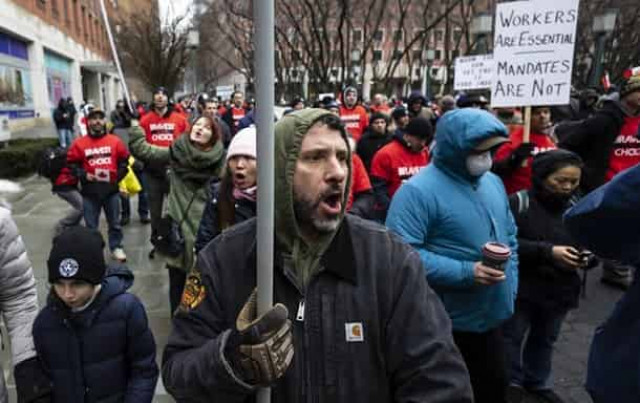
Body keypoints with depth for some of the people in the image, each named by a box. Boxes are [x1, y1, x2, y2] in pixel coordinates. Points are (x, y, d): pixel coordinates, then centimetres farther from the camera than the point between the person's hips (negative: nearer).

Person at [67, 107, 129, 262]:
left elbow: (124, 160, 11)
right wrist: (83, 175, -9)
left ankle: (116, 247, 26)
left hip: (111, 189, 1)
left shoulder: (115, 141, 1)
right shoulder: (79, 143, -2)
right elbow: (72, 163, 4)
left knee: (114, 222, 12)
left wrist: (118, 175, 2)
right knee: (91, 225, 7)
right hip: (89, 192, -1)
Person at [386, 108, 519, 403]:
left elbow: (510, 238, 17)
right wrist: (465, 273, -28)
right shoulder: (419, 191, -21)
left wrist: (510, 287, 7)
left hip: (493, 317, 8)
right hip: (445, 324, -7)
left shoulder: (493, 182, 7)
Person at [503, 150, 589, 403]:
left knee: (545, 340, 22)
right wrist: (547, 251, -29)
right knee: (513, 338, 12)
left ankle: (538, 383, 43)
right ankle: (512, 382, 35)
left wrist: (588, 257, -15)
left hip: (559, 291, 5)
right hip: (520, 289, -4)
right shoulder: (519, 202, -16)